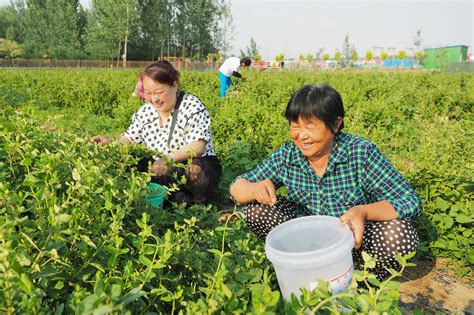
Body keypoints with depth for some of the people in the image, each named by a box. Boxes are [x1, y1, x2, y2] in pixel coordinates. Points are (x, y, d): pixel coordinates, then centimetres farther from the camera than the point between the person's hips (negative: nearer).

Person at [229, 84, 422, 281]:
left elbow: (411, 203, -20)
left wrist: (363, 211, -39)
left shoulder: (361, 154, -20)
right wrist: (255, 189, -31)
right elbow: (236, 187, -6)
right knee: (256, 209, -16)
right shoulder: (285, 157, -12)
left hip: (355, 238, -2)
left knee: (401, 235, -30)